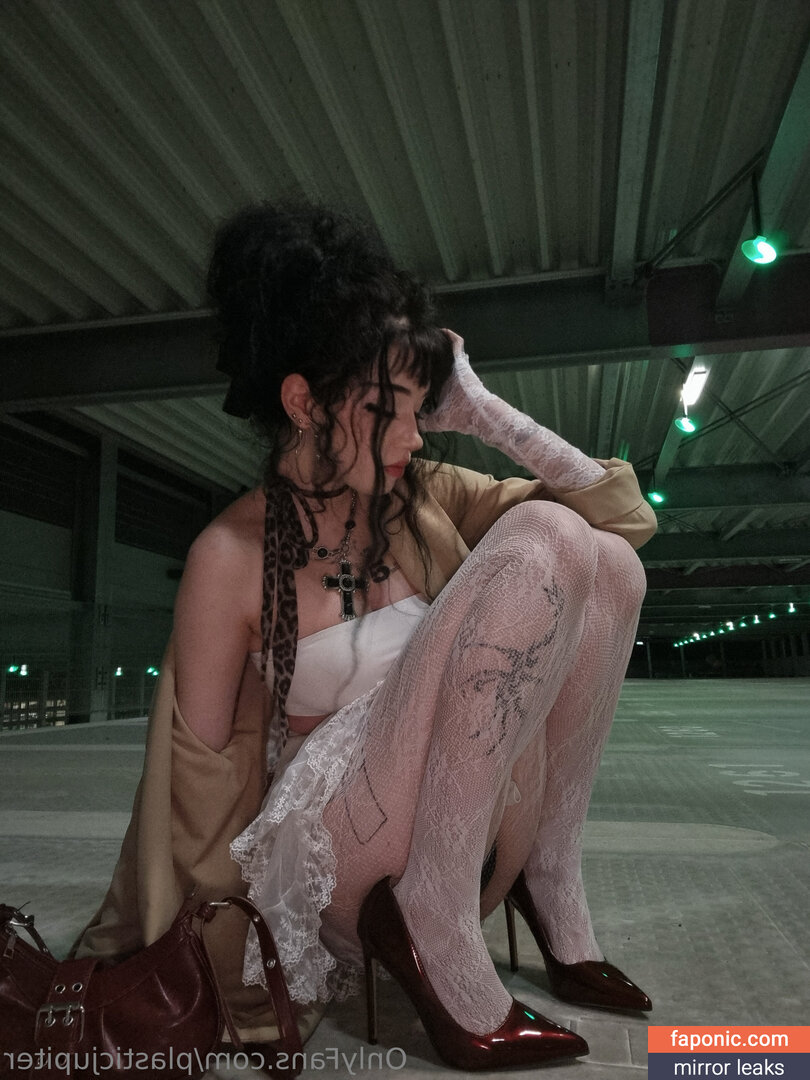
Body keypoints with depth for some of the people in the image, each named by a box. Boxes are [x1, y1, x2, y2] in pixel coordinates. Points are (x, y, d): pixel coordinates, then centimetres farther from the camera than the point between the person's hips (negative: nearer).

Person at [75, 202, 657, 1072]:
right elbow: (201, 763, -4)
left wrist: (481, 409, -6)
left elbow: (627, 511, 1)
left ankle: (548, 887, -4)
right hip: (331, 848, -6)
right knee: (536, 548, -24)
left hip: (467, 828, 6)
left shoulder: (422, 497, 1)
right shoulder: (232, 555, -12)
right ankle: (431, 929, -16)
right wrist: (219, 930, 4)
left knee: (597, 553, -12)